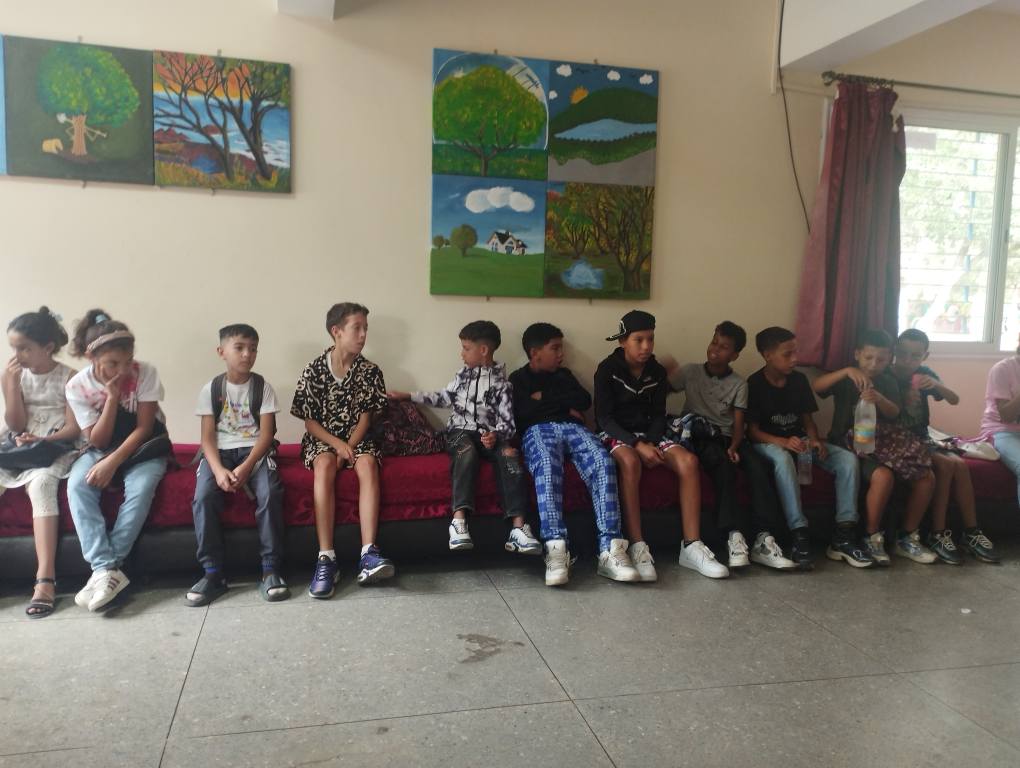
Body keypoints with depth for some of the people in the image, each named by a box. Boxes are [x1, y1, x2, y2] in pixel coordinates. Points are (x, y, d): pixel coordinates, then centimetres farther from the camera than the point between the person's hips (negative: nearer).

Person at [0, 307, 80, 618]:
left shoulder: (68, 378, -2)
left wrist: (41, 440, -23)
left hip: (55, 451, -4)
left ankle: (45, 578, -40)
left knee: (41, 483, -35)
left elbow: (73, 428, -7)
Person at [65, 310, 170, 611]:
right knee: (77, 485, -28)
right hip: (102, 448, 2)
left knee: (141, 487, -33)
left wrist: (113, 462, -27)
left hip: (144, 448, -2)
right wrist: (112, 397, -24)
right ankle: (105, 570, -33)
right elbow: (98, 441, -13)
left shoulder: (145, 373, -17)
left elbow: (144, 428, -15)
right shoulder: (77, 386, -12)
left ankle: (107, 568, -25)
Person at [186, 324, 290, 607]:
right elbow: (207, 437, 0)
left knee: (270, 493, -31)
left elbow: (266, 434, -4)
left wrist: (246, 468, -19)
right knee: (204, 496, -28)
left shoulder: (262, 387, 2)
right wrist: (218, 469, -19)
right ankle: (213, 573, -16)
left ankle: (270, 570, -20)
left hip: (254, 450, -1)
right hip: (220, 452, 1)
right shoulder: (211, 389, 5)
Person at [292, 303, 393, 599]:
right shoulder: (314, 370, -5)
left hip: (356, 438, 2)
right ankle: (326, 558, -37)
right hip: (321, 439, -1)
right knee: (325, 465, -34)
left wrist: (349, 447, -15)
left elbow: (365, 417, 1)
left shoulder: (370, 371, 0)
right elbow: (310, 421, -3)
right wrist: (337, 444, -18)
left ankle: (368, 553, -39)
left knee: (368, 463, -32)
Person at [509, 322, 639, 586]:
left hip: (572, 427, 3)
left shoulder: (564, 374, 31)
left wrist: (545, 398, 6)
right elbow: (522, 412, -2)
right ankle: (556, 548, -47)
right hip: (538, 429, -3)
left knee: (603, 462, -29)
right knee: (547, 467, -39)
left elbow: (584, 400, 12)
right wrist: (563, 404, 5)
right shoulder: (518, 378, 18)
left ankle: (610, 549, -37)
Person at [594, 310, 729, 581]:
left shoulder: (657, 372, 7)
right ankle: (637, 547, -36)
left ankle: (691, 546, -22)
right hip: (616, 435, -5)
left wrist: (651, 444, -13)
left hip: (649, 435, 5)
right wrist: (637, 444, -23)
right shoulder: (608, 369, -7)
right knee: (630, 461, -40)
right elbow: (604, 418, -12)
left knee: (689, 461, -24)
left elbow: (658, 416, 8)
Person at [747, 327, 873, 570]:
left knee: (848, 458, -16)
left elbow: (808, 419, 10)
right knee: (783, 459, -41)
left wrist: (815, 440, -12)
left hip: (799, 439, 6)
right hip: (768, 443, -6)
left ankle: (843, 536, -18)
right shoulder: (754, 384, -11)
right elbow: (752, 430, -14)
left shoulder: (799, 379, 5)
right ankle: (799, 535, -39)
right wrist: (783, 442, -30)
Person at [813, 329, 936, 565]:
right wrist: (847, 371, -29)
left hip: (881, 440, 5)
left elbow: (894, 413, -5)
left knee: (926, 476, -11)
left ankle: (907, 538, 5)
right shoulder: (846, 380, 1)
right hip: (851, 443, -5)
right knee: (883, 475, -32)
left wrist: (879, 399, -27)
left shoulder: (888, 382, 13)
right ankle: (872, 538, -14)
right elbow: (815, 386, -19)